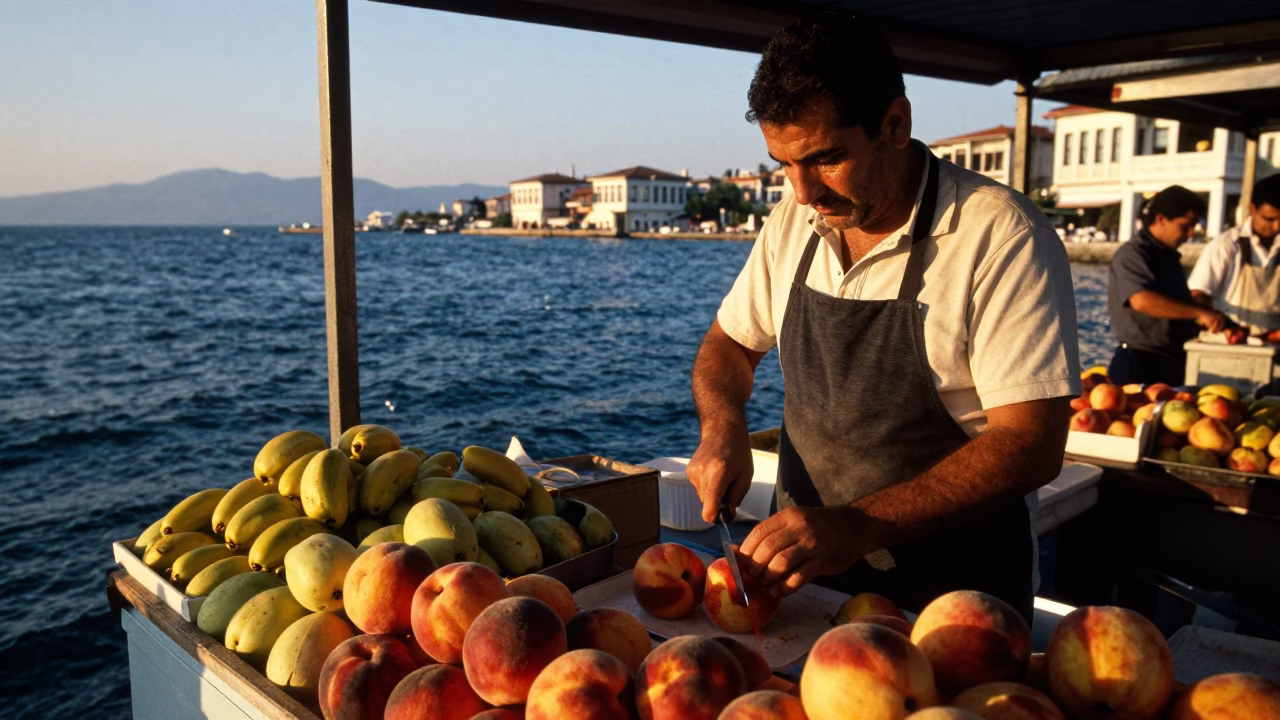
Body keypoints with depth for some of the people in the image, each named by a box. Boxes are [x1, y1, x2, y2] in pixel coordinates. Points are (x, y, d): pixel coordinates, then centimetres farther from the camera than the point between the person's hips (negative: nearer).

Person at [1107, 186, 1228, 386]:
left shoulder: (1168, 256, 17)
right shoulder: (1133, 253, -12)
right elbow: (1142, 300, -29)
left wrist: (1219, 323, 11)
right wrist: (1199, 313, -26)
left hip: (1172, 363, 9)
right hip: (1139, 363, -9)